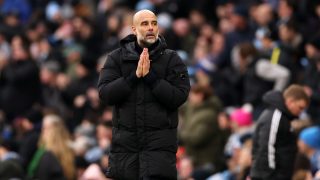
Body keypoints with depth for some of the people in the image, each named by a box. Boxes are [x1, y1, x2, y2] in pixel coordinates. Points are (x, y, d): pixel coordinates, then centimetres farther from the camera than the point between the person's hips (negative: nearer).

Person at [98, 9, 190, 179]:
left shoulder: (172, 59, 2)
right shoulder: (117, 57, 7)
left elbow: (178, 97, -8)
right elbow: (105, 93, -4)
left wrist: (150, 76, -15)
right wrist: (135, 76, -14)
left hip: (159, 141, -2)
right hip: (125, 140, 2)